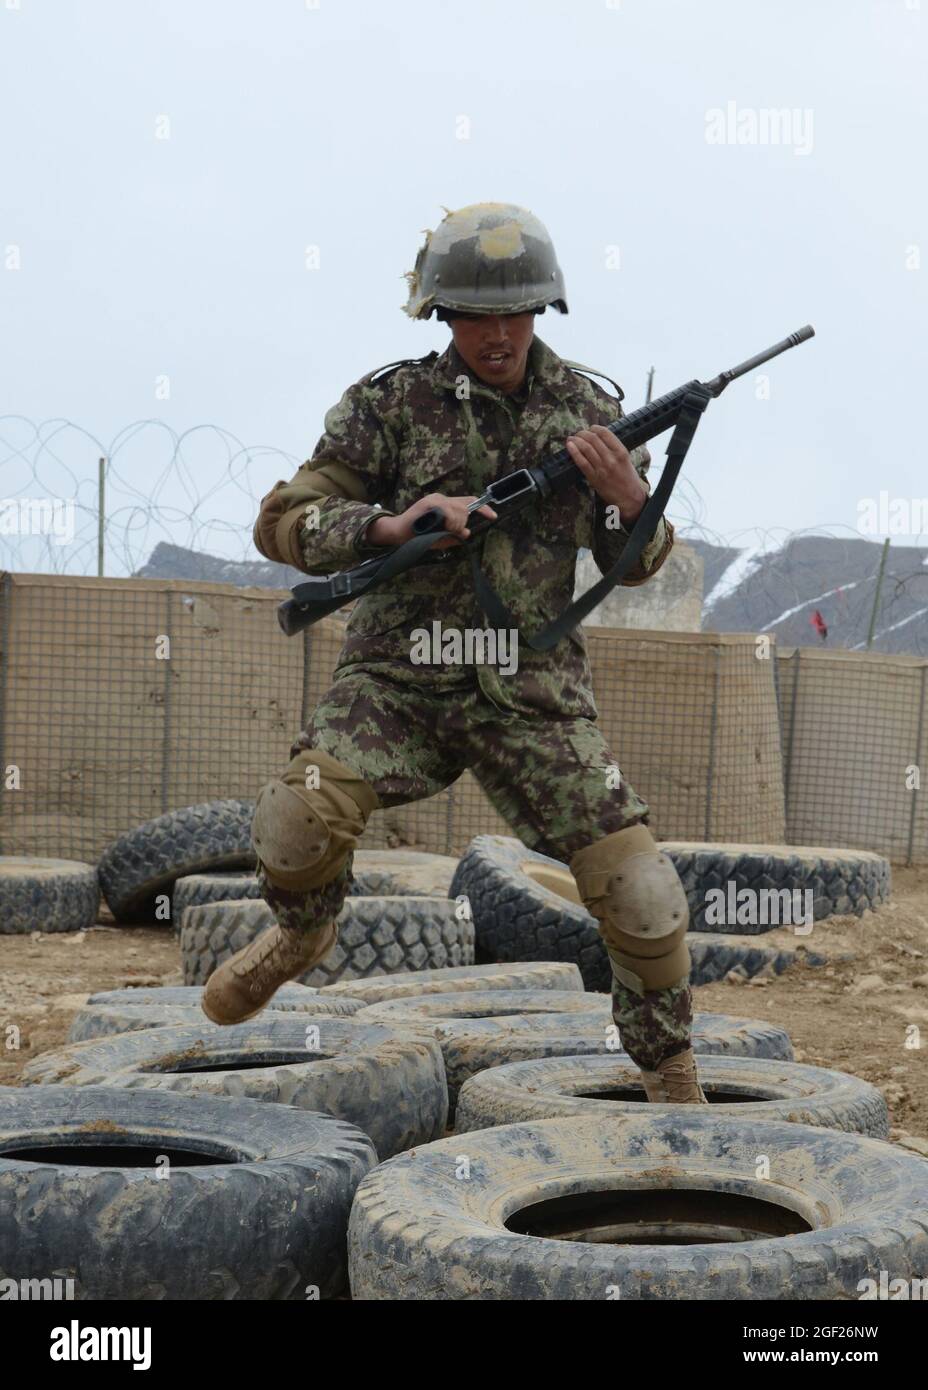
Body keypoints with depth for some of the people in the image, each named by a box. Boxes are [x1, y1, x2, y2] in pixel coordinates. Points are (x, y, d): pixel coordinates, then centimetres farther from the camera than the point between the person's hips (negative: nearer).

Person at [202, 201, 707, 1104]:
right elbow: (283, 525, -6)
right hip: (399, 674, -1)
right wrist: (390, 524, -23)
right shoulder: (390, 403, -4)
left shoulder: (587, 408, 4)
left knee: (640, 896, -7)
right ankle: (303, 935, 9)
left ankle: (675, 1088, 16)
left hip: (530, 689, 2)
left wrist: (627, 499, -13)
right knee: (300, 820, -27)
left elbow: (635, 563, 10)